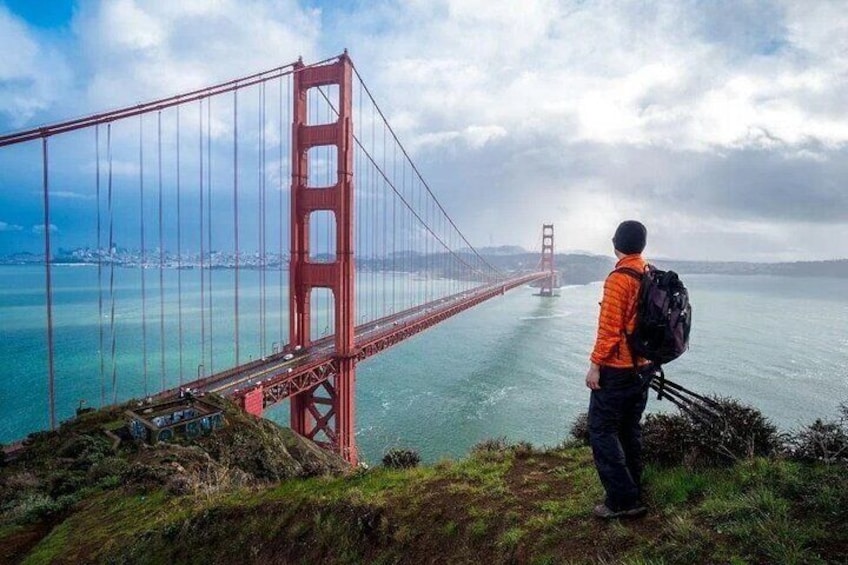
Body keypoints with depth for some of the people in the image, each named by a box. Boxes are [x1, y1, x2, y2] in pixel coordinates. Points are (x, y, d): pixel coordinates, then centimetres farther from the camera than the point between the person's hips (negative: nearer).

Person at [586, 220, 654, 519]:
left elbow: (609, 328, -21)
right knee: (630, 429, 18)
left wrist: (595, 364, -15)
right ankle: (633, 493, 28)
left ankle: (622, 500, 4)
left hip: (617, 370, -8)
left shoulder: (619, 278, -19)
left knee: (601, 430, 1)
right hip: (643, 367, 9)